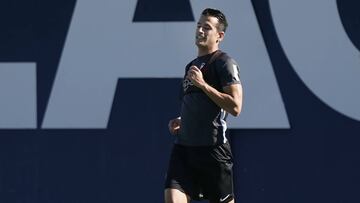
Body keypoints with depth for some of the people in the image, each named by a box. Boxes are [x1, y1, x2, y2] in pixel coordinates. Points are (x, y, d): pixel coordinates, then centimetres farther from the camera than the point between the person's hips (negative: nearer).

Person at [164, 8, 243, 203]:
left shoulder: (224, 62, -5)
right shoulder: (192, 66, 20)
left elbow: (235, 107, -16)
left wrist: (203, 84, -17)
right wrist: (181, 121, 14)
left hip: (212, 148, -7)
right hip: (183, 145, 7)